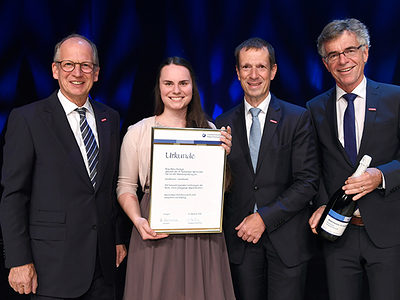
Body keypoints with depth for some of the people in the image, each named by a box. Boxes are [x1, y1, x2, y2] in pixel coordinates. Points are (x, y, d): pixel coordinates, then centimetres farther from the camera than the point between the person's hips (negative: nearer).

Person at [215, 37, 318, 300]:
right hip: (241, 239, 2)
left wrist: (265, 218, -12)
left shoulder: (297, 118, 0)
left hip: (286, 239, -2)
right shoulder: (224, 125, 8)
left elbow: (308, 180, -6)